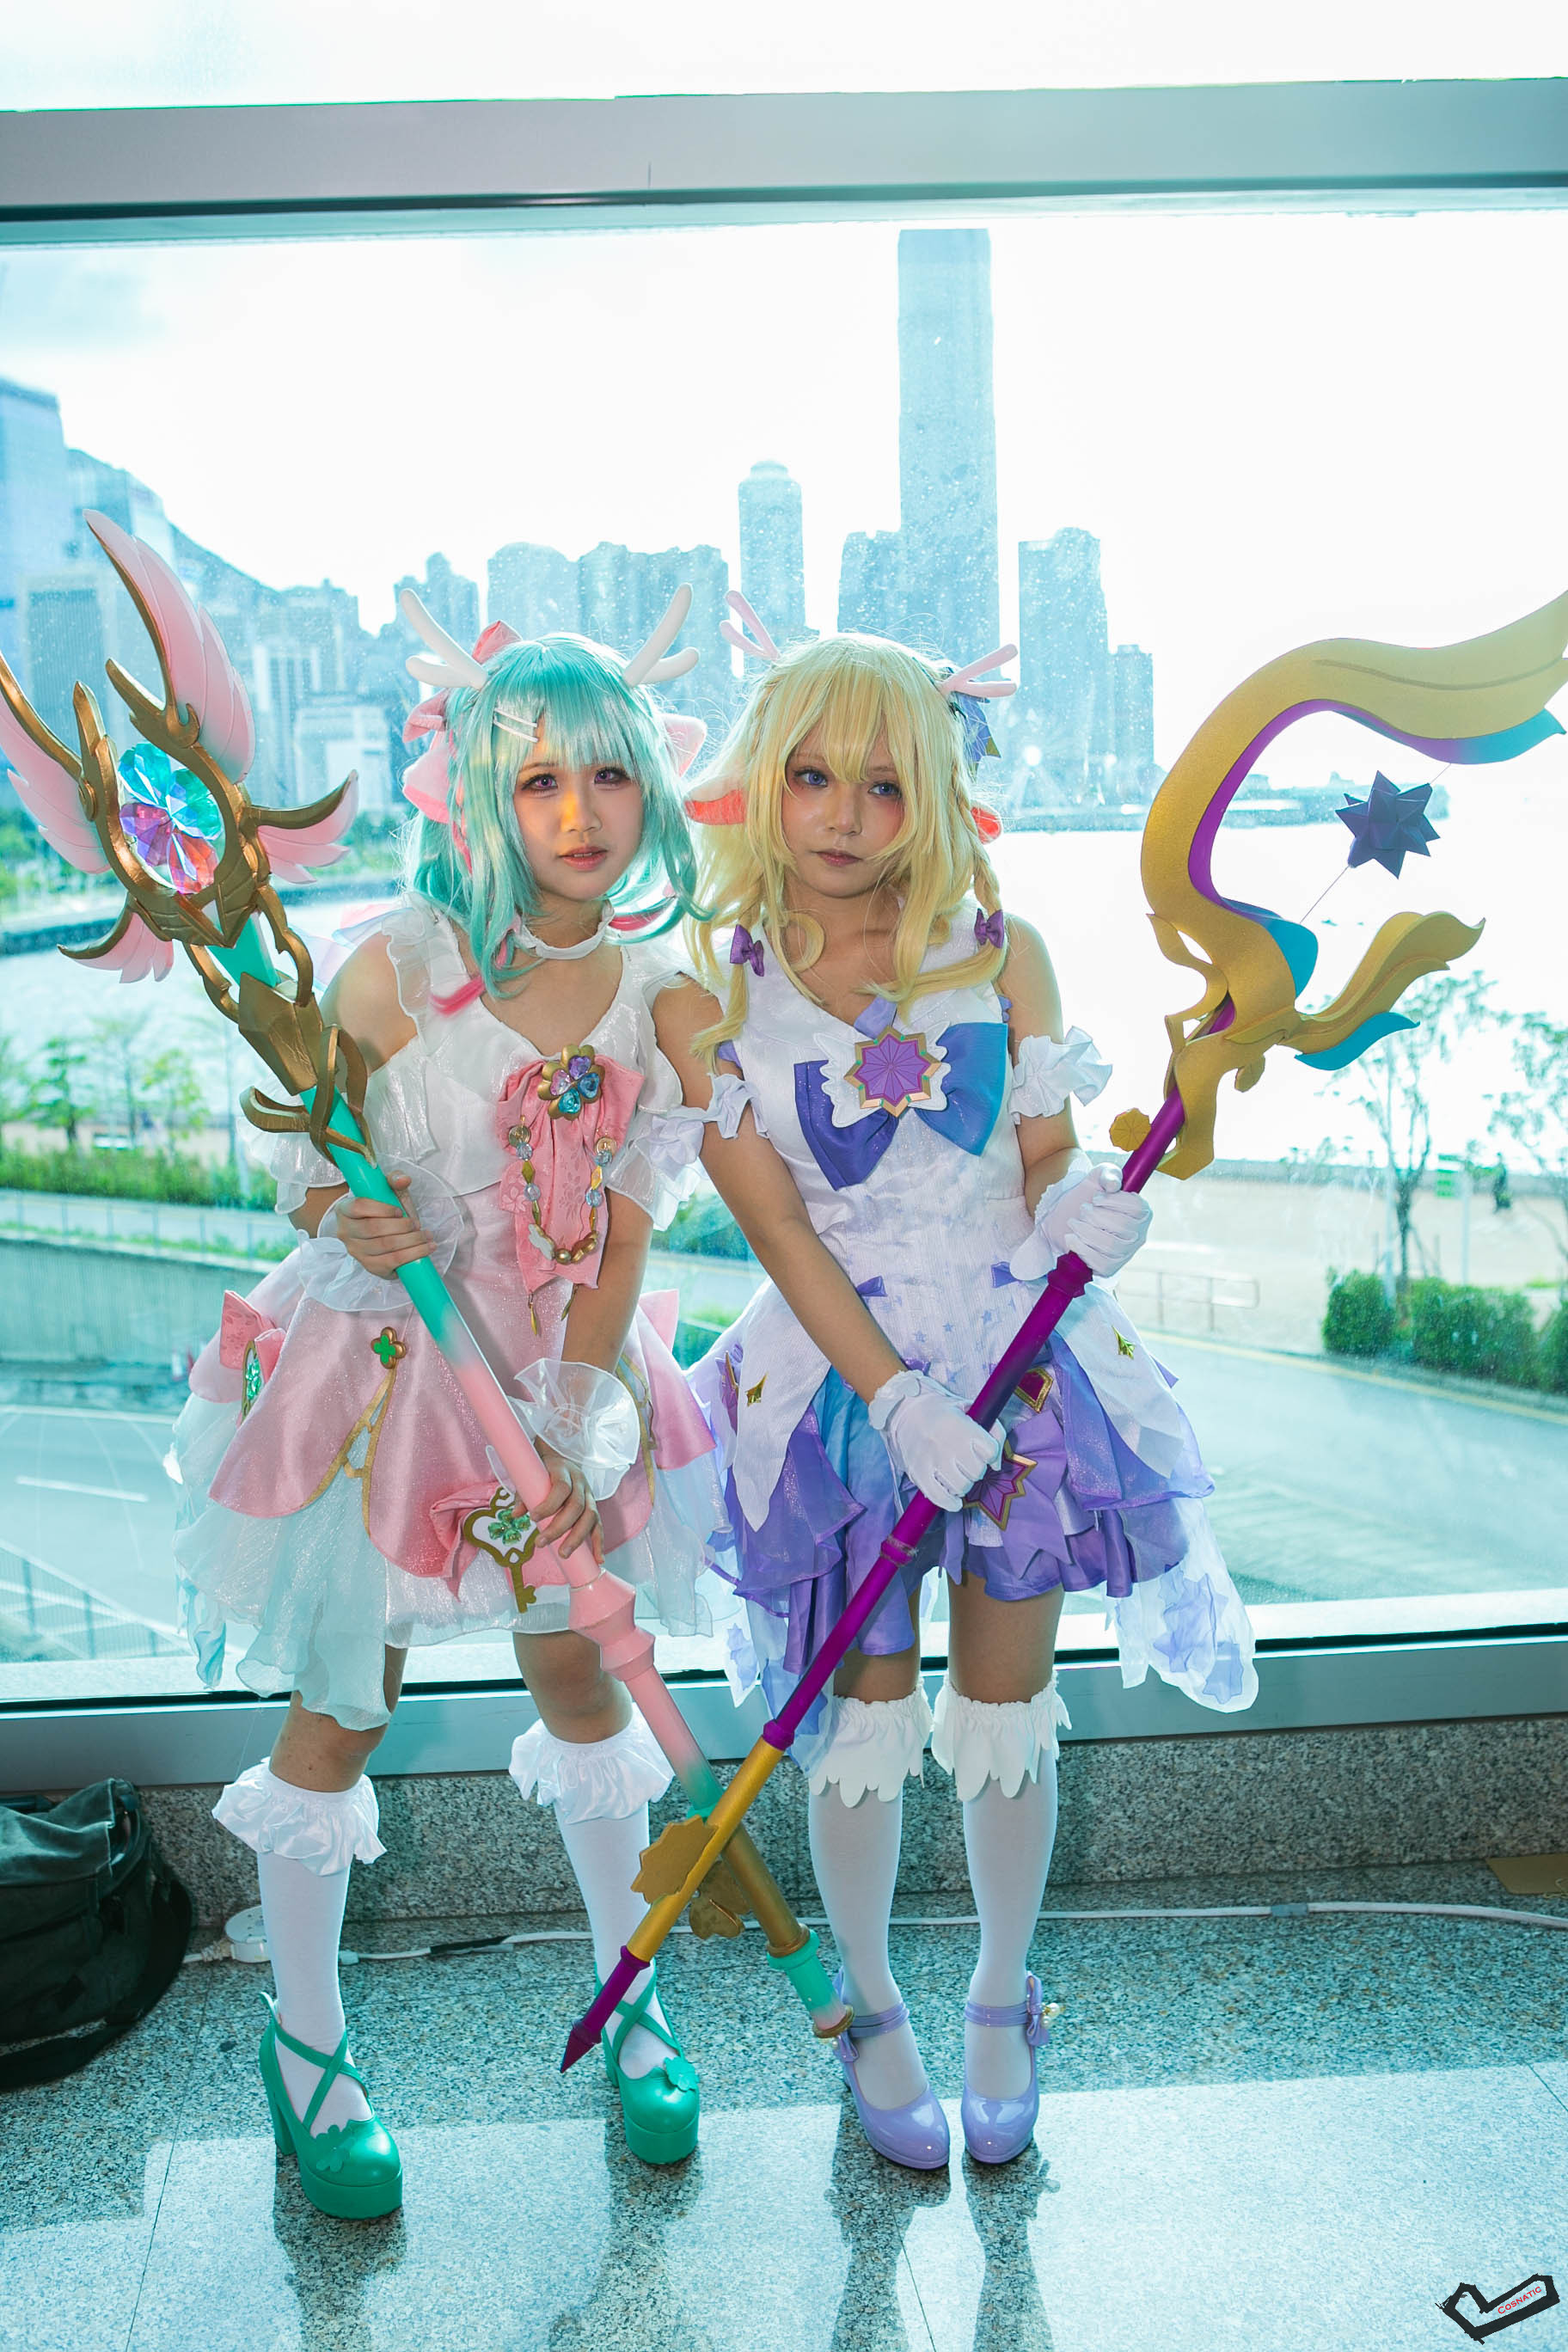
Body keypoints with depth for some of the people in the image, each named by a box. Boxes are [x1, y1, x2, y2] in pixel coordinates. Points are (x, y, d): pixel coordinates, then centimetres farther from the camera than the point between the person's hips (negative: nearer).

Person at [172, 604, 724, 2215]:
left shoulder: (650, 992, -8)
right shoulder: (395, 968, -18)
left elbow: (625, 1224, -6)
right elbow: (304, 1154, -6)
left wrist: (583, 1417, -14)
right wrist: (346, 1222, -29)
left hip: (553, 1360, 3)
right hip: (381, 1356, -3)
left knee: (578, 1671, 15)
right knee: (343, 1707, 8)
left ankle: (628, 1994, 38)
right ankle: (304, 2037, 32)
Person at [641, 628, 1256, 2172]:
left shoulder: (1002, 957, -1)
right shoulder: (707, 1002, -4)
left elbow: (1054, 1173, 0)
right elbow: (777, 1230, -9)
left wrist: (1076, 1225, -24)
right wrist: (896, 1399, -18)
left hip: (1020, 1362, 1)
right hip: (839, 1376, -1)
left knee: (1006, 1711, 12)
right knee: (866, 1720, 8)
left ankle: (1001, 2002, 36)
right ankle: (870, 2008, 34)